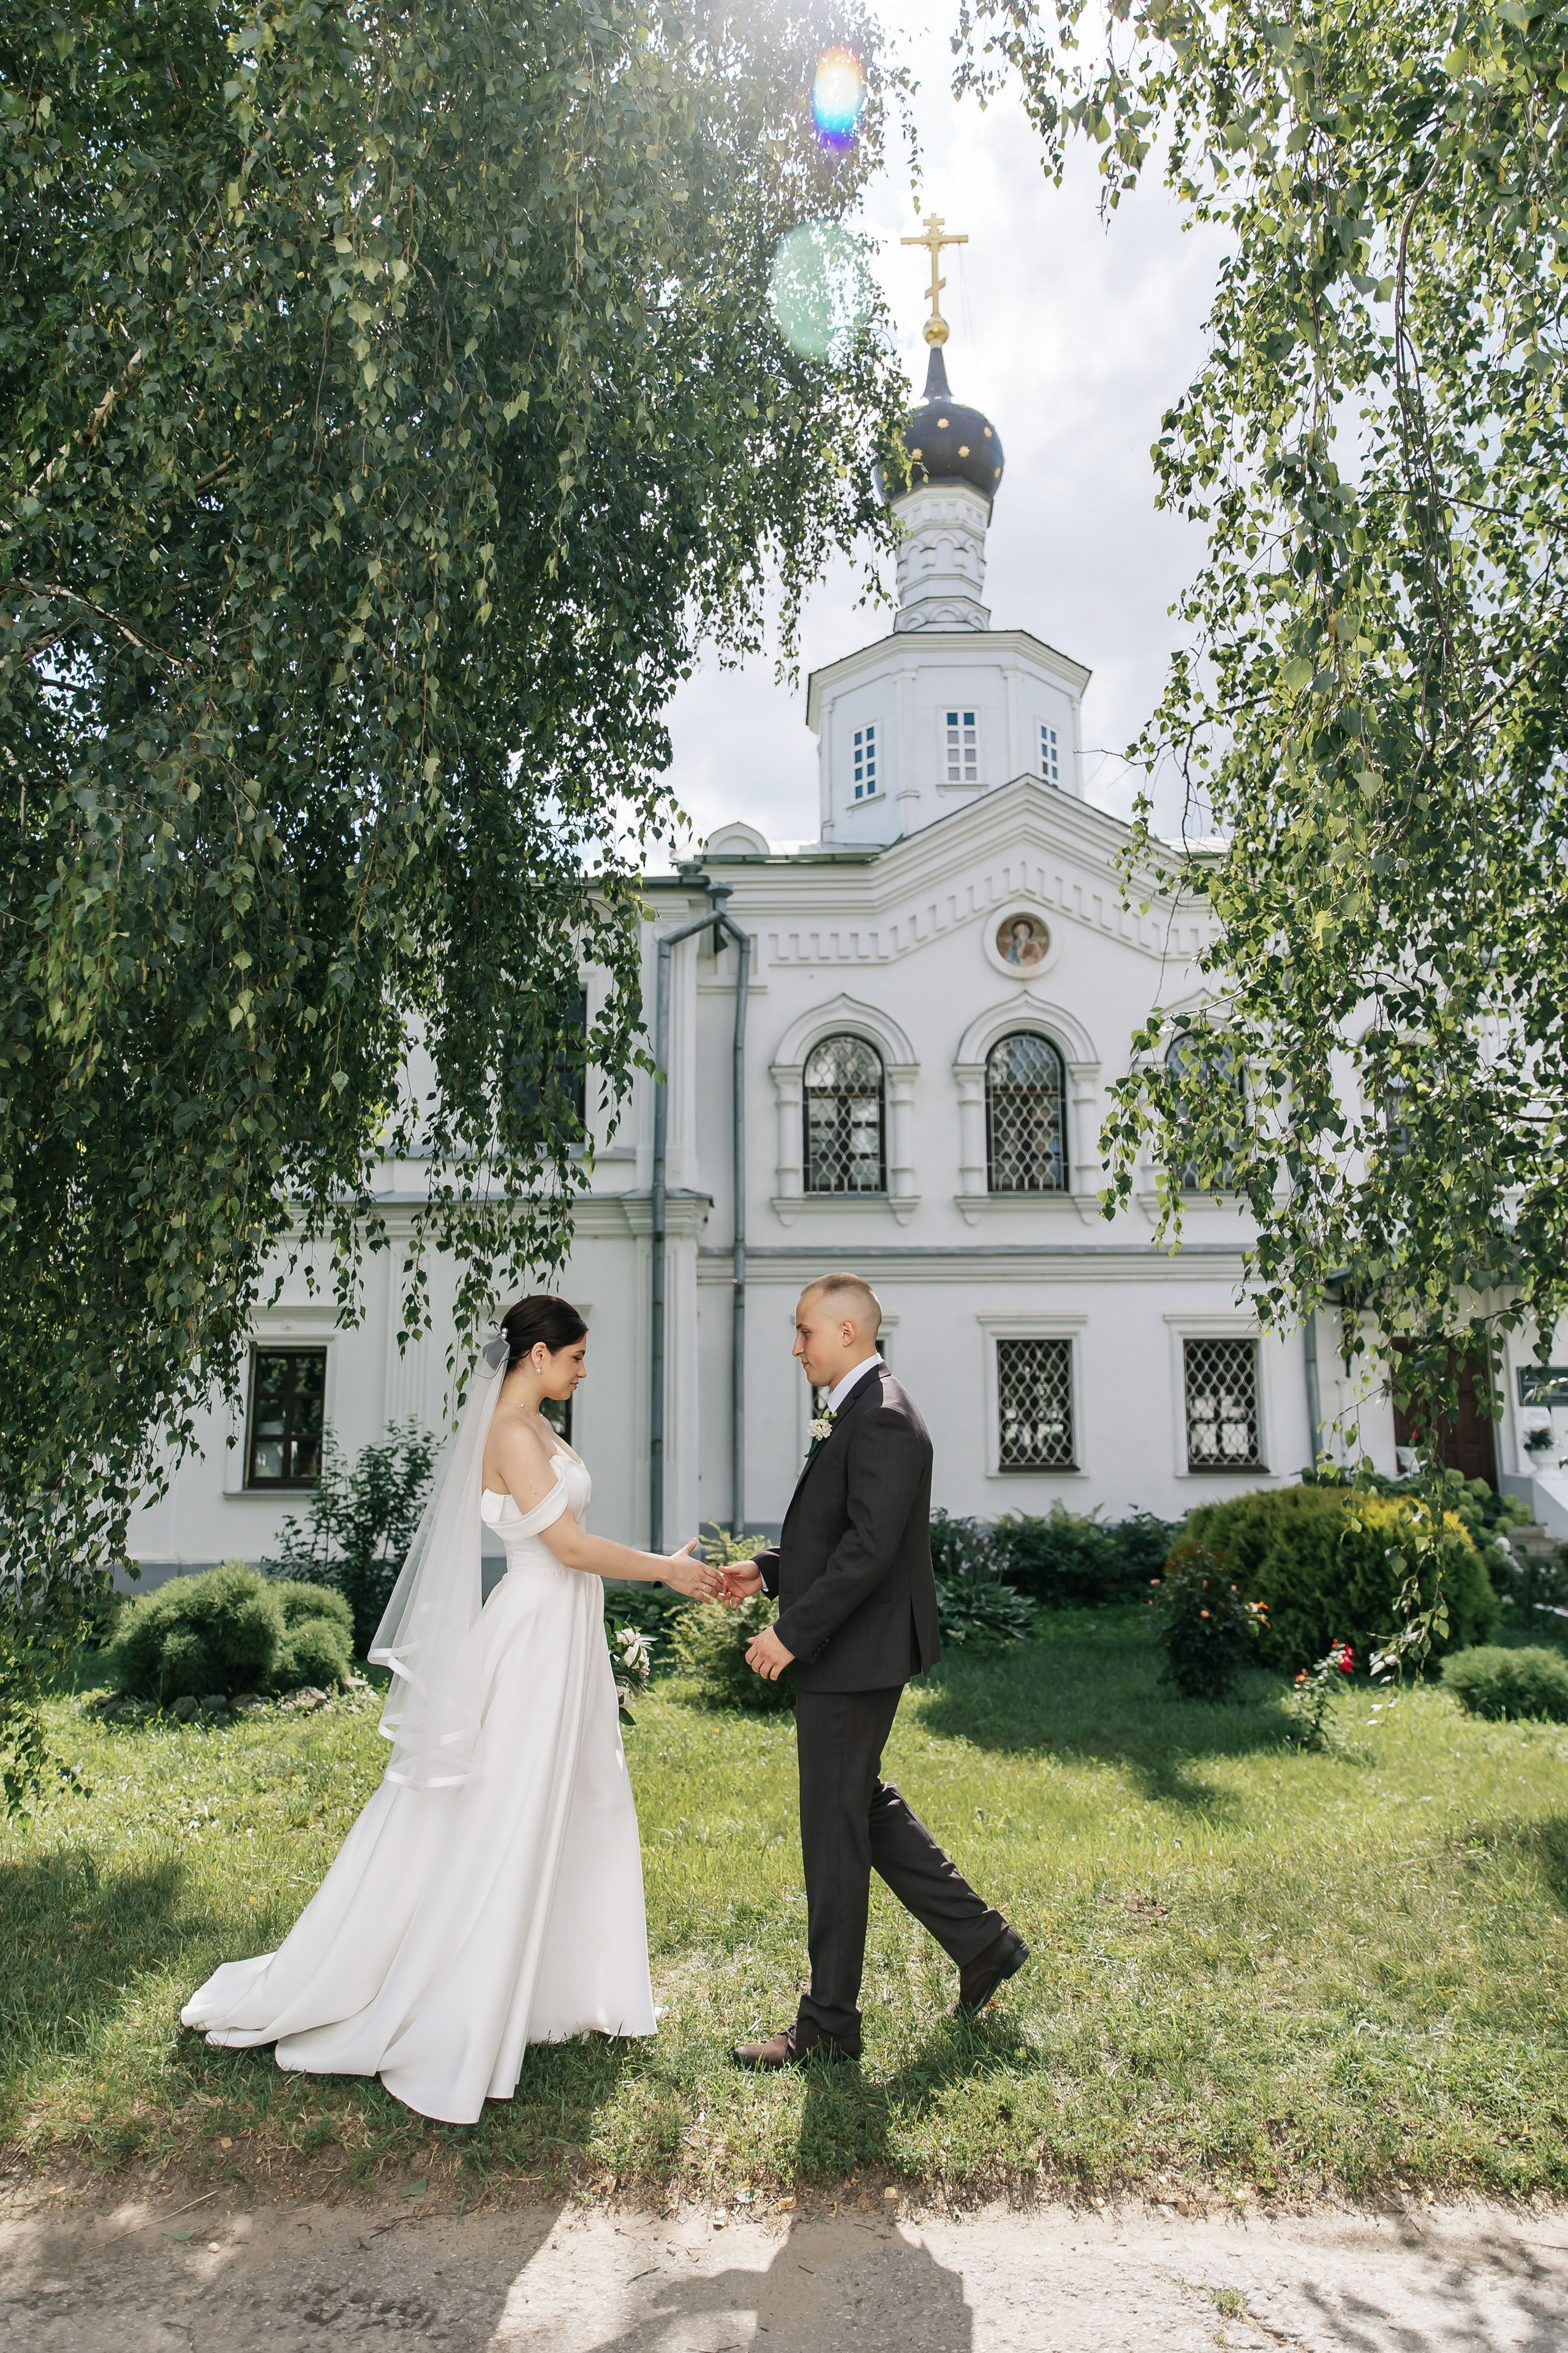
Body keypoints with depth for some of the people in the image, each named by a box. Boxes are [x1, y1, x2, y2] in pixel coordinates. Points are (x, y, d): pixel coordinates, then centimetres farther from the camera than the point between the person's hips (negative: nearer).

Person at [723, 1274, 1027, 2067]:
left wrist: (791, 1633, -22)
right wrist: (768, 1571, 9)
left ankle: (828, 2023, 19)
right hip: (846, 1655, 10)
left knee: (834, 1833, 3)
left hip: (855, 1657, -10)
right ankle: (980, 1941, 32)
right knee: (867, 1809, 21)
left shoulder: (881, 1419, -20)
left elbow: (869, 1551, -27)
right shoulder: (859, 1413, 12)